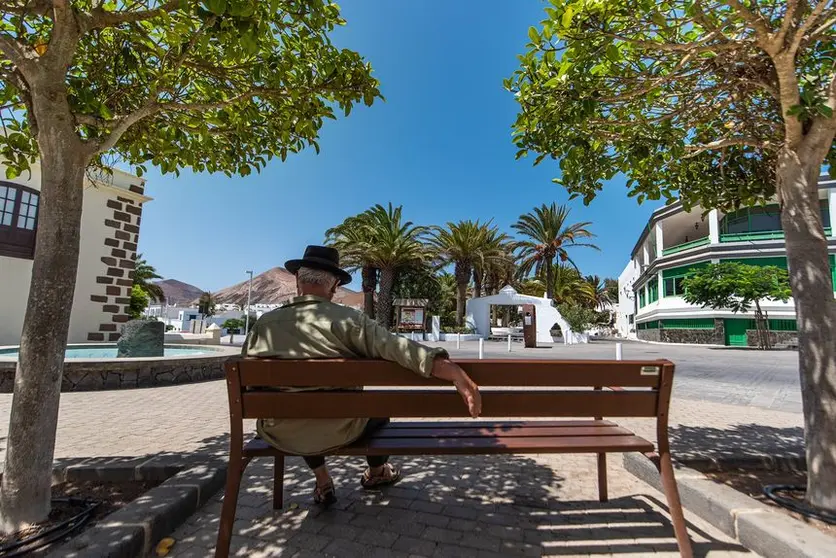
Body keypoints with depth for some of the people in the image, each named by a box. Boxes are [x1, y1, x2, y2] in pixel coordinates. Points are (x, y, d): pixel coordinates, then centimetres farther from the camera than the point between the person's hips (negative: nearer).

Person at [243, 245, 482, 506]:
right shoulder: (347, 319, -20)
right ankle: (376, 472, 49)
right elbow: (401, 349, -28)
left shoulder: (262, 324, -8)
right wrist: (458, 375, -29)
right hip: (339, 431, -3)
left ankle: (322, 483, 41)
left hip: (280, 435, 3)